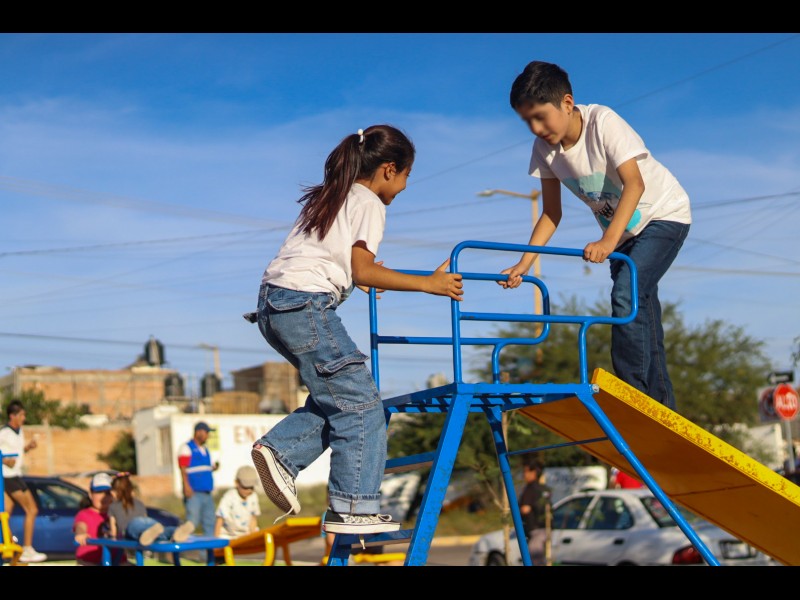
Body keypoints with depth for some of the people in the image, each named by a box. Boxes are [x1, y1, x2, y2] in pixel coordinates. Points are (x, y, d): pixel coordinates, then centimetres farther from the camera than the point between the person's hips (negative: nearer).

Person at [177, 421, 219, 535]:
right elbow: (183, 469, -11)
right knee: (192, 520, -14)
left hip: (207, 494, 8)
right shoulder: (186, 448, -2)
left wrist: (213, 468, 6)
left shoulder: (205, 450, 22)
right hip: (194, 493, -8)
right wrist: (186, 486, -21)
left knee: (210, 521, 7)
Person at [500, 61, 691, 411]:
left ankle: (631, 393, -19)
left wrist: (608, 242, -49)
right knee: (641, 317, 8)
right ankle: (660, 405, 16)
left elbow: (635, 184, -38)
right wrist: (524, 263, -18)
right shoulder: (544, 148, -11)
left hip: (664, 215, -7)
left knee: (625, 296, -25)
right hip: (622, 231, 7)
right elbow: (551, 213, -5)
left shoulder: (602, 122, -28)